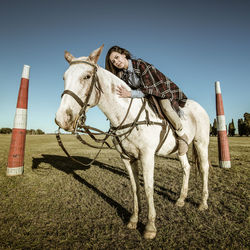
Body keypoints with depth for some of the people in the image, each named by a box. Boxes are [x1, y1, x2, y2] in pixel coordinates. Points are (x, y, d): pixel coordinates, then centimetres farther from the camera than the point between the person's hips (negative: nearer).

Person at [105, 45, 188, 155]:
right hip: (146, 96, 7)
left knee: (165, 107, -36)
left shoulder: (140, 64, -22)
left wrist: (129, 94, -39)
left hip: (162, 90, -6)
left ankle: (182, 135, -15)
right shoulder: (121, 74, -1)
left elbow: (147, 89, -28)